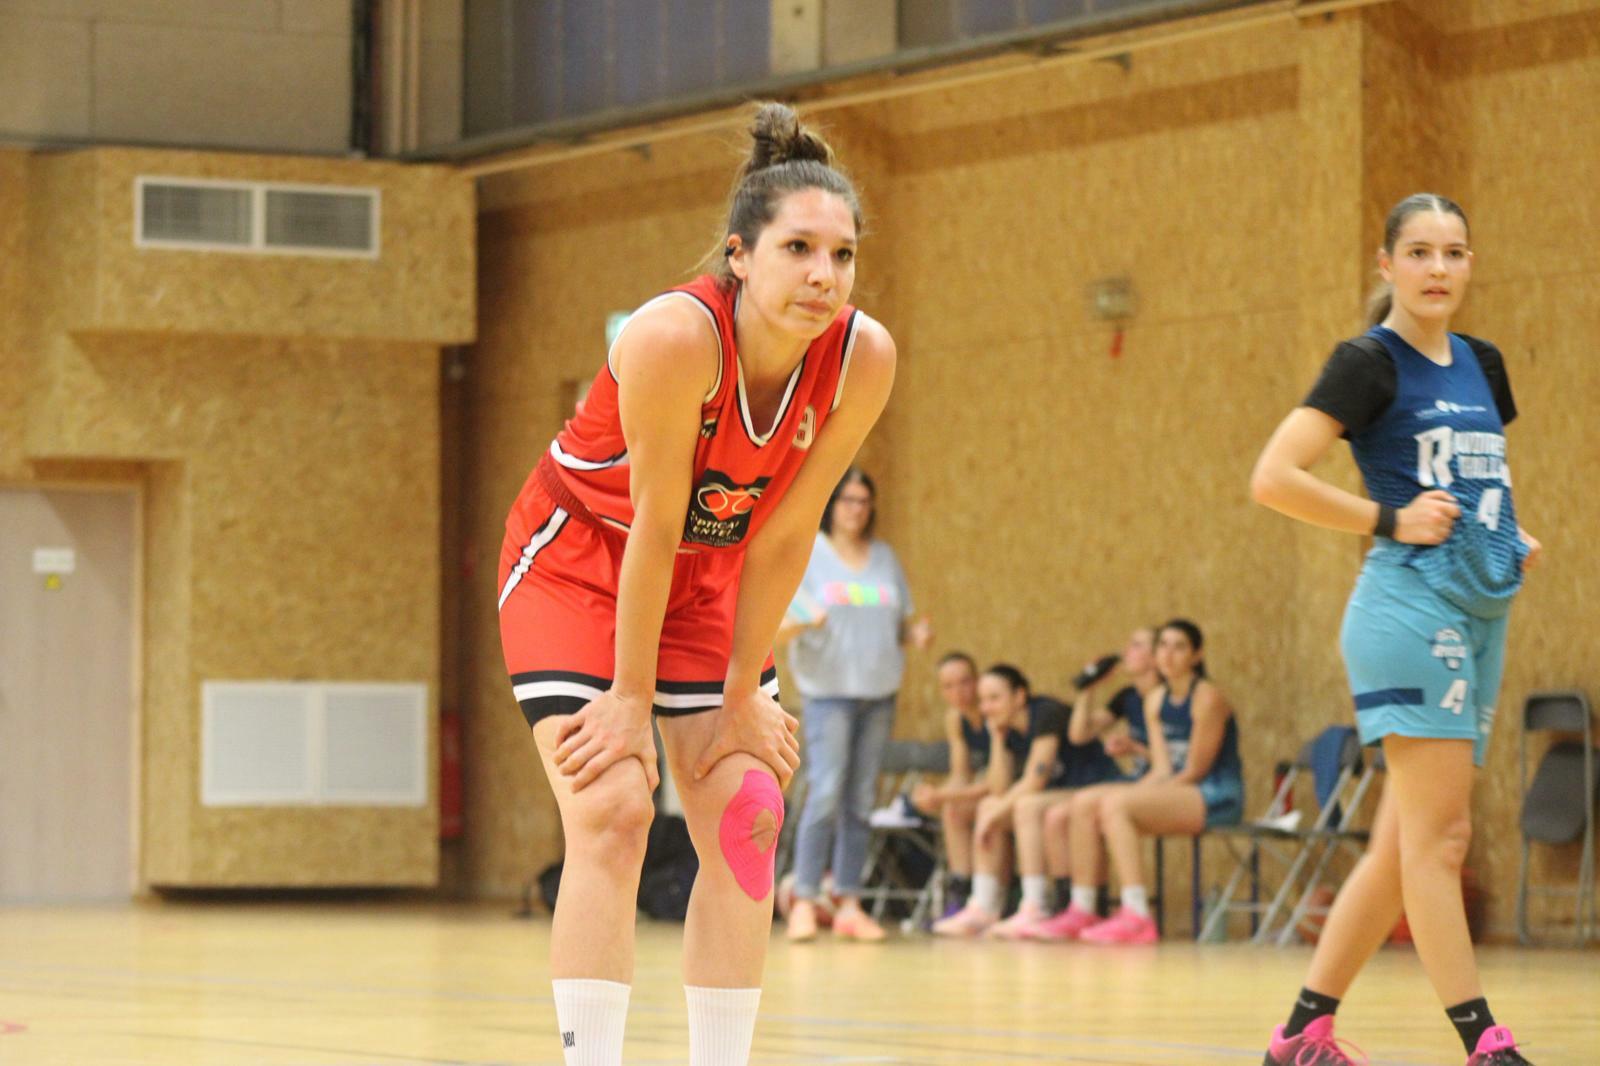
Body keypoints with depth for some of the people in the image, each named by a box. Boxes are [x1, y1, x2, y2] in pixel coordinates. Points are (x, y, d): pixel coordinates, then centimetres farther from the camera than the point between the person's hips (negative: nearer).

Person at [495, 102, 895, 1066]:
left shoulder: (864, 358, -21)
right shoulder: (677, 337, -34)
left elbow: (784, 535, -12)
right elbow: (655, 523, -26)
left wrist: (744, 695, -6)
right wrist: (630, 696, -18)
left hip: (707, 577, 5)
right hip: (578, 557, -5)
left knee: (747, 817, -4)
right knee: (610, 813, -17)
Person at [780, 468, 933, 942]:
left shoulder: (885, 557, 14)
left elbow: (901, 621, 19)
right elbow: (779, 628, -3)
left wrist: (916, 632, -3)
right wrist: (802, 622, -24)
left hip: (879, 692, 5)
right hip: (828, 690, -5)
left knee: (861, 799, 3)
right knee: (826, 793, -14)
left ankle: (848, 903, 6)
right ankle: (804, 902, -10)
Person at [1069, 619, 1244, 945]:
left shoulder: (1207, 698, -12)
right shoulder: (1156, 700, 11)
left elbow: (1194, 771, -13)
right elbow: (1162, 769, 7)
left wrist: (1138, 795, -14)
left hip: (1218, 797, -8)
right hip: (1175, 793, 8)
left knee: (1115, 805, -27)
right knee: (1085, 808, -3)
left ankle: (1137, 916, -30)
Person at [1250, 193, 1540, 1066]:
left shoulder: (1482, 365, 16)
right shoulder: (1369, 363, -5)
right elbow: (1273, 477, -13)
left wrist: (1511, 540, 13)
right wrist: (1391, 521, -14)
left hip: (1482, 615, 8)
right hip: (1412, 603, -8)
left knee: (1407, 841, 8)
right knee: (1439, 831, -11)